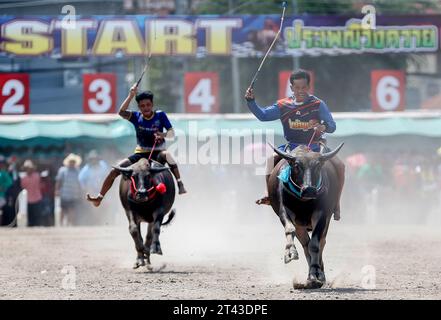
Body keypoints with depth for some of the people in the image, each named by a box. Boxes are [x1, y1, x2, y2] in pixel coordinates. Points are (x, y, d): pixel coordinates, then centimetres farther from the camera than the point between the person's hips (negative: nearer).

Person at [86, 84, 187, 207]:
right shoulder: (137, 117, -2)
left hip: (157, 152, -3)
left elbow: (172, 133, -12)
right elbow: (121, 112, -20)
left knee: (166, 155, -40)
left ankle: (180, 185, -43)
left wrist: (163, 135, -35)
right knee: (114, 170, -11)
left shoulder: (160, 115, -6)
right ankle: (99, 198, -2)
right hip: (140, 154, 3)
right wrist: (131, 95, -27)